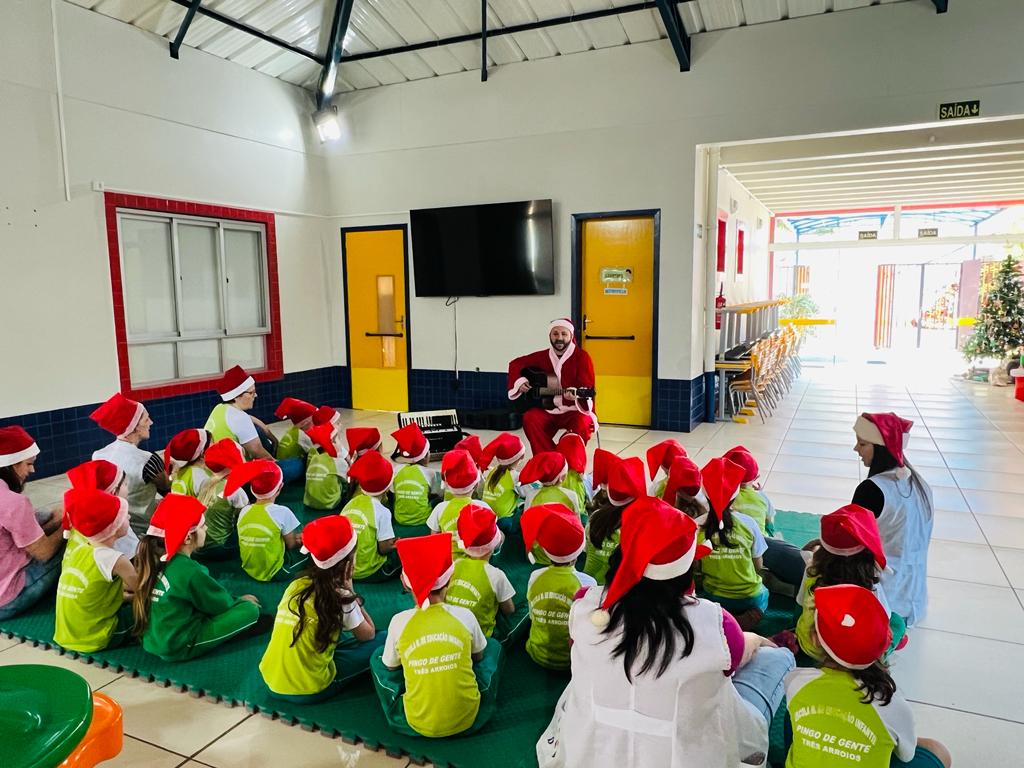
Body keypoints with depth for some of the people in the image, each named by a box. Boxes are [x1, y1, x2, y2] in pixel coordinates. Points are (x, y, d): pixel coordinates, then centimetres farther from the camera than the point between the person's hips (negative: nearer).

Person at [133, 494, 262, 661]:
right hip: (178, 647, -8)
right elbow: (219, 603, -9)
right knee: (250, 610, -9)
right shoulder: (188, 571, -24)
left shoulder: (157, 559, 0)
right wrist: (239, 601, 11)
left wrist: (234, 599, 13)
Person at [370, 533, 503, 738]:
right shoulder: (465, 616, -9)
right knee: (494, 645, 22)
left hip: (416, 725, 0)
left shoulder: (399, 622, -10)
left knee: (377, 656, 21)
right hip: (469, 720, 0)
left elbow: (390, 667, 8)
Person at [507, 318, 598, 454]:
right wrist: (519, 381, -3)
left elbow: (587, 388, -16)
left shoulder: (581, 356, -7)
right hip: (549, 409, 4)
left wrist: (575, 395, -38)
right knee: (530, 418, -25)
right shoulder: (543, 356, 4)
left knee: (582, 423, -35)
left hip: (575, 409, -3)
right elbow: (515, 364, 16)